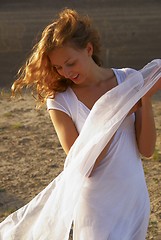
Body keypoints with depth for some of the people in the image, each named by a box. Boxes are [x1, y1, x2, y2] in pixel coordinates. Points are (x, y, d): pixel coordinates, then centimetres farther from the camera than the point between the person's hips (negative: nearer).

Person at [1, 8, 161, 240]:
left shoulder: (129, 80, -6)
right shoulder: (60, 100, -11)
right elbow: (83, 166, -18)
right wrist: (119, 115, -23)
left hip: (135, 198, 3)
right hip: (96, 206, -3)